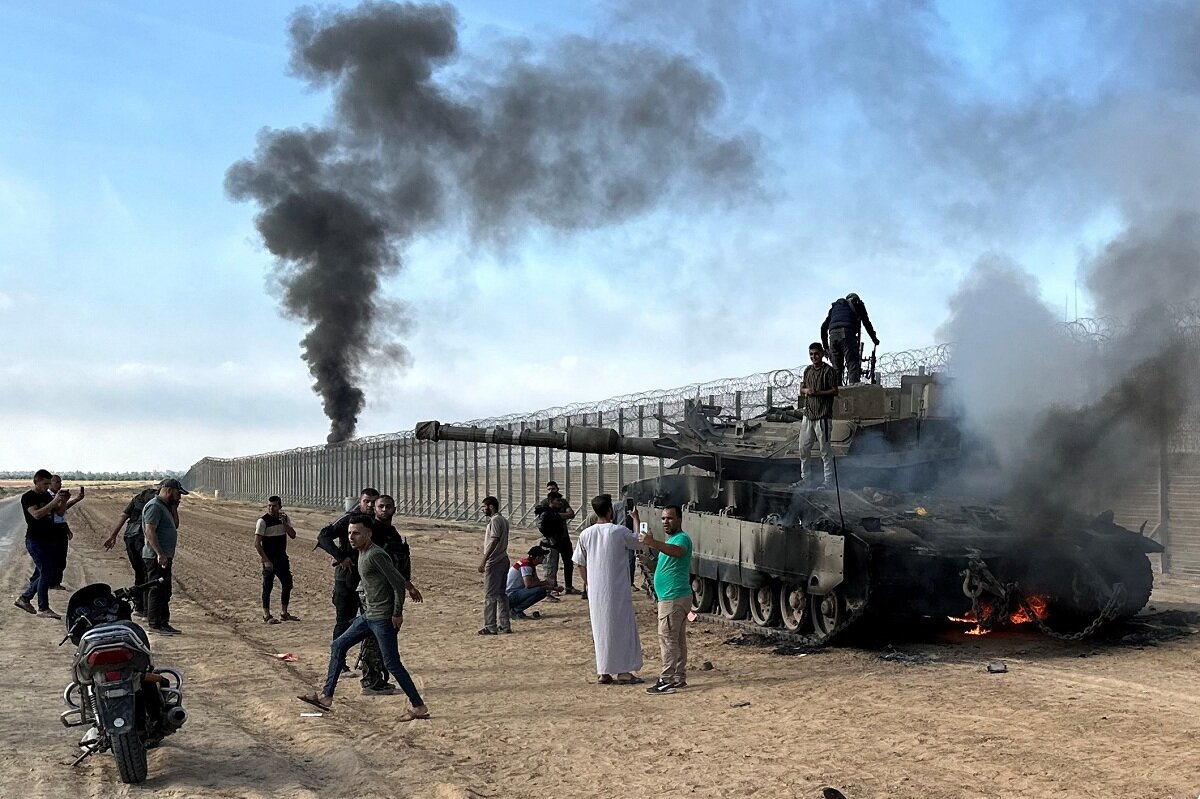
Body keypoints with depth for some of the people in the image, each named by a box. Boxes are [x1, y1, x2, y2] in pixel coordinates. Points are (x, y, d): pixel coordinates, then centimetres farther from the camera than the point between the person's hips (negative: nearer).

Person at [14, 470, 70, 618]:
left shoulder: (47, 496, 13)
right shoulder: (28, 497, -9)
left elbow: (59, 511, 15)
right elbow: (37, 514, -25)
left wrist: (64, 500, -4)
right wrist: (54, 501, -27)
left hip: (49, 540, 8)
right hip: (35, 540, -8)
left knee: (54, 575, 10)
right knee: (46, 573, -10)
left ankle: (24, 598, 23)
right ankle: (43, 609, -2)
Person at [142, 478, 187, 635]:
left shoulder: (164, 506, 18)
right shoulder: (154, 506, -14)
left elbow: (175, 526, 24)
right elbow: (150, 531, -22)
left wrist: (174, 508, 12)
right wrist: (160, 554, -27)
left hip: (165, 556, 11)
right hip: (156, 557, -11)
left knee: (165, 592, 13)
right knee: (157, 590, -8)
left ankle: (164, 623, 18)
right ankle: (155, 624, -5)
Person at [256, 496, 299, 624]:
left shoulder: (285, 518, 5)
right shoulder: (263, 521, -12)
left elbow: (293, 535, -3)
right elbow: (257, 543, -15)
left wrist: (284, 523, -17)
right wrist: (266, 560, -19)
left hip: (282, 557, 6)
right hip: (269, 558, -6)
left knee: (287, 584, 9)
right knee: (267, 586, -3)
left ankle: (284, 614, 21)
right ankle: (266, 616, 3)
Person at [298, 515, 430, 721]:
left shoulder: (375, 555, -19)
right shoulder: (362, 553, 10)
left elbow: (397, 583, -19)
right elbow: (399, 577, 21)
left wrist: (397, 614, -16)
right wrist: (408, 585, 29)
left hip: (383, 618, -10)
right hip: (369, 616, 10)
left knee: (392, 664, -7)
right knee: (338, 646, 12)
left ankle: (419, 707, 1)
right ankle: (326, 696, 18)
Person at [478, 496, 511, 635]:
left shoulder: (495, 520, -14)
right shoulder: (503, 520, 14)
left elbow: (494, 541, -20)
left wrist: (483, 561, -21)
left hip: (494, 562, -10)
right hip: (503, 560, 10)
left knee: (490, 595, -5)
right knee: (501, 594, 13)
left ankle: (490, 627, -3)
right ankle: (505, 625, 15)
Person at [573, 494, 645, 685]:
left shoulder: (586, 534, 1)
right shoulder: (619, 531, -11)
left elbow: (580, 564, 8)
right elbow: (640, 543, 6)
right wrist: (635, 518, 16)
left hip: (595, 591, 4)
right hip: (617, 590, -4)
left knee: (600, 629, 11)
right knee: (622, 628, 5)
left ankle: (603, 672, 14)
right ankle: (623, 671, 6)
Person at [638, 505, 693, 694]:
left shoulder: (682, 538, -15)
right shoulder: (669, 539, 20)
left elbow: (677, 551, -40)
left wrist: (654, 543, -52)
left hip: (673, 598, -11)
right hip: (674, 596, 11)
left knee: (668, 639, -10)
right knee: (678, 640, 14)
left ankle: (667, 681, -10)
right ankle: (679, 678, 20)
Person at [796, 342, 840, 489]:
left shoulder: (829, 371, -6)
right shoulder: (808, 370, 14)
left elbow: (835, 391, -8)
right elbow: (801, 390, 20)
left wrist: (818, 392, -19)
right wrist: (806, 390, -3)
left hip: (823, 416, -7)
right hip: (808, 415, 7)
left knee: (825, 451, -3)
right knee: (804, 449, 10)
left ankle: (829, 481, 3)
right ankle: (805, 478, 21)